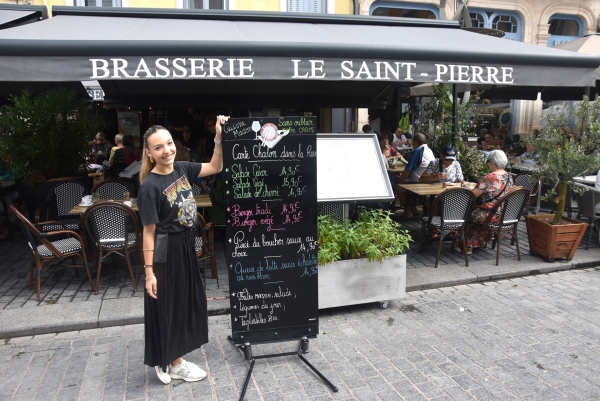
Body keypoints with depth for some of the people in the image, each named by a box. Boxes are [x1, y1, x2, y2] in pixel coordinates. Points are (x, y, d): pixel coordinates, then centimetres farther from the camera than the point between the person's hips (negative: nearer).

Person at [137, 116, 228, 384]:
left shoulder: (181, 168, -1)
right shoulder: (150, 186, -19)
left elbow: (216, 167, 10)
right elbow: (149, 232, -17)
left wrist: (218, 137, -2)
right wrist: (149, 271, -16)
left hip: (186, 247, 8)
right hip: (166, 252, -8)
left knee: (186, 303, 18)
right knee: (169, 307, 8)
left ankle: (169, 361, 37)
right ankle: (174, 365, 27)